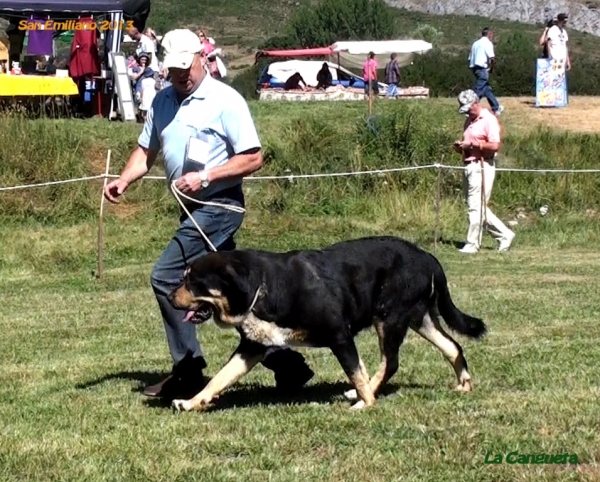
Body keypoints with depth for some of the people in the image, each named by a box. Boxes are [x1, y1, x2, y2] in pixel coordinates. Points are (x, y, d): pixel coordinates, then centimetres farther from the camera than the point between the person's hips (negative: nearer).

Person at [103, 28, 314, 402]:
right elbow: (147, 150, 16)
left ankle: (188, 373, -5)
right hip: (193, 209, 8)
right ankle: (283, 362, 17)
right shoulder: (163, 101, 11)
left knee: (166, 276, -13)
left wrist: (205, 177, -20)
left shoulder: (225, 101, -10)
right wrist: (124, 180, -3)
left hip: (219, 205, -8)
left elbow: (254, 159, -12)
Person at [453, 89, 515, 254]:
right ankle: (504, 235, 17)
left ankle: (472, 244, -3)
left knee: (476, 207, -7)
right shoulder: (469, 120, 19)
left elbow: (495, 146, -17)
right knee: (477, 207, 10)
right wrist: (460, 146, 5)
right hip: (469, 166, 10)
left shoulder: (489, 119, -9)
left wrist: (473, 144, -17)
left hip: (482, 167, -10)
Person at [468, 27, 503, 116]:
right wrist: (492, 68, -2)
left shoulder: (475, 43, 18)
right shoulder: (487, 43, -6)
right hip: (482, 69, -9)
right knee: (479, 91, -9)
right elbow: (492, 58, -18)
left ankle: (496, 108, 24)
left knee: (487, 89, 16)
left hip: (474, 68, 9)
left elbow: (470, 59, 16)